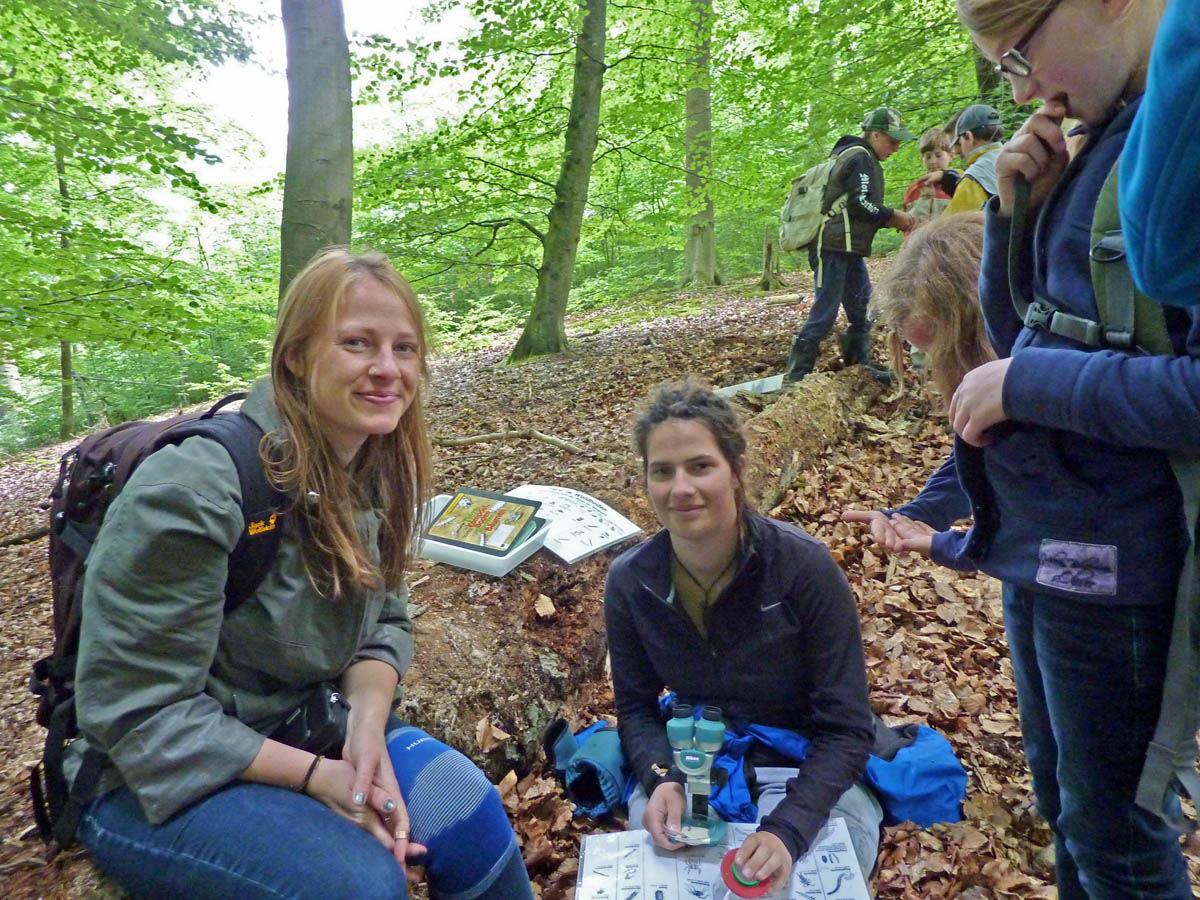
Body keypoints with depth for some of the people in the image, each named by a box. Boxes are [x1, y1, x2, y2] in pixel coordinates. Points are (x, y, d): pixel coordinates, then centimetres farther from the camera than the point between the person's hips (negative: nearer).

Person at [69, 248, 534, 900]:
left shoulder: (375, 471, -4)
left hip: (303, 728, 6)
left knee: (464, 805, -15)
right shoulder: (194, 490, -27)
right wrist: (317, 776, -24)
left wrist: (367, 730, -17)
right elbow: (139, 713, -23)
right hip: (154, 782, -5)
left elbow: (384, 624, 3)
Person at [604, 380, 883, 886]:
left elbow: (845, 728, -18)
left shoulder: (804, 567, -22)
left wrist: (788, 827, -32)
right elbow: (636, 707, -1)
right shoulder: (629, 581, -13)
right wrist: (662, 780, -21)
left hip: (808, 771, -1)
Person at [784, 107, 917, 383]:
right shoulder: (860, 158, -9)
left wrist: (896, 221, 12)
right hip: (834, 246, -11)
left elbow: (862, 211, 23)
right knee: (825, 311, -10)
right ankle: (796, 375, -6)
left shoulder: (860, 158, 24)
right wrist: (895, 216, -5)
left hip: (848, 249, 11)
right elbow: (861, 205, -18)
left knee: (862, 307, 13)